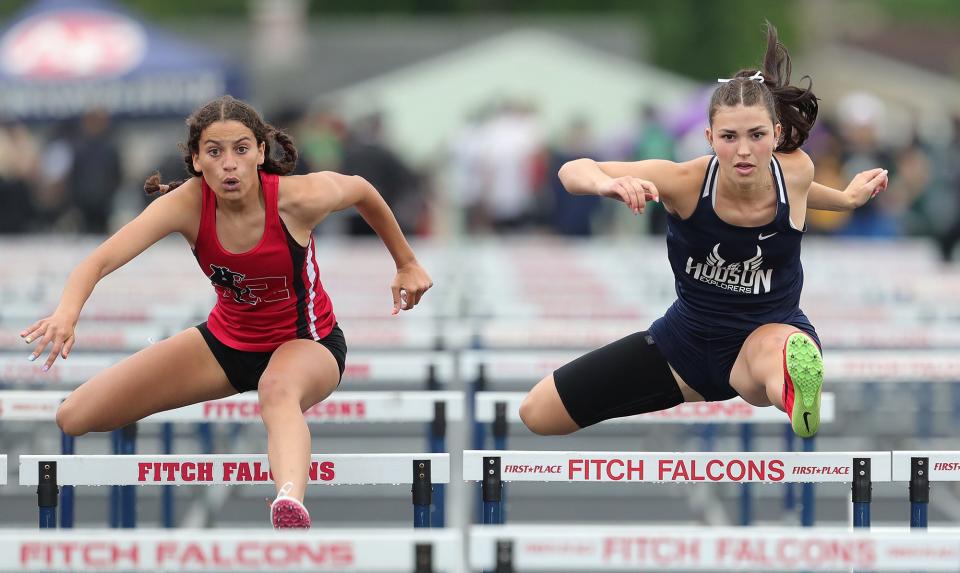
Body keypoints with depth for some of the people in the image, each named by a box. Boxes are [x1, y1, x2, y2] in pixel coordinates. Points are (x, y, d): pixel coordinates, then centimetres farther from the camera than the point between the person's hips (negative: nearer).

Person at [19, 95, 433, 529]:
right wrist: (66, 313, -57)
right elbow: (101, 260, -36)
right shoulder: (188, 204, -24)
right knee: (75, 418, -2)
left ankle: (291, 502, -73)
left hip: (306, 342, -4)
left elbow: (362, 191, -3)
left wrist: (407, 265, 8)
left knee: (278, 389, -44)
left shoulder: (298, 197, -27)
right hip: (228, 340, 4)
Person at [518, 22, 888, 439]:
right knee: (538, 414, 1)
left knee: (778, 347, -45)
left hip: (770, 330, -2)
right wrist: (608, 184, -45)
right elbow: (573, 171, -24)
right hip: (687, 340, 2)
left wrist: (846, 198, 12)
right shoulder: (685, 182, -24)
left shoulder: (795, 171, -16)